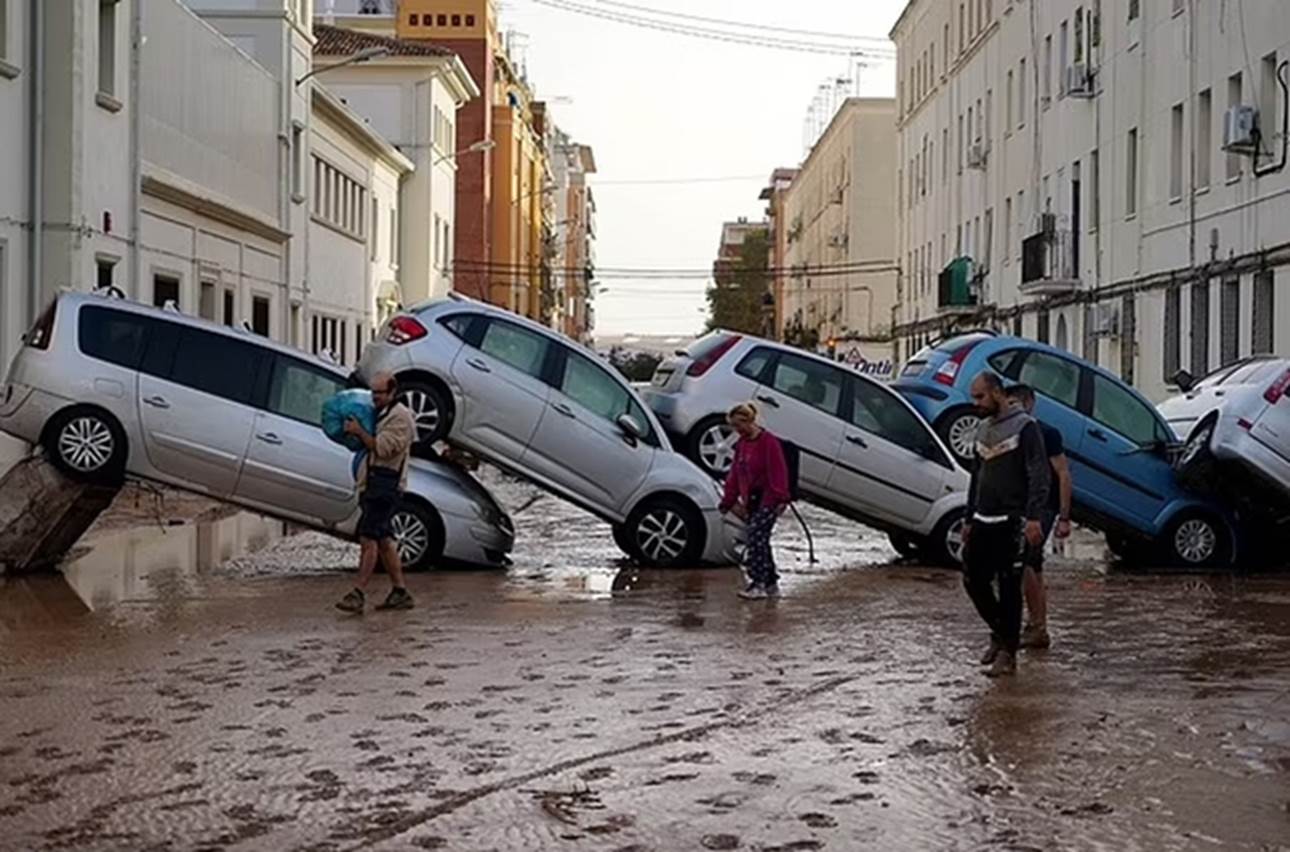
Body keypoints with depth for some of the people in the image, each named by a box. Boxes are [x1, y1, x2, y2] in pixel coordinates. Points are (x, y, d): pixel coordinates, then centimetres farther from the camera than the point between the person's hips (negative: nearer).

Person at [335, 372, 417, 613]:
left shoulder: (400, 417, -8)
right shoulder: (380, 414, 23)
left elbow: (382, 448, -18)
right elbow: (370, 447, 30)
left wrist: (359, 432, -12)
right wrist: (354, 433, 13)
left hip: (386, 483, -10)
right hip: (373, 484, 10)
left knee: (368, 537, -14)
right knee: (383, 539, 10)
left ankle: (358, 594, -17)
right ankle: (400, 592, 15)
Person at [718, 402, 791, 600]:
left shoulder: (769, 442, -11)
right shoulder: (741, 444, 14)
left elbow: (778, 473, -14)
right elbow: (735, 475, 20)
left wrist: (780, 499, -18)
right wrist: (728, 501, 19)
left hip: (767, 500, -8)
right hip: (751, 500, 8)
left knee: (756, 537, -18)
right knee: (760, 540, 9)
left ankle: (758, 582, -18)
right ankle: (771, 584, 17)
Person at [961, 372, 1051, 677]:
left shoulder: (1024, 427, -7)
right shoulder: (983, 429, 17)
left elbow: (1038, 475, -13)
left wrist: (1034, 517, -23)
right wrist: (969, 520, 22)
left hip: (1010, 522, -7)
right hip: (983, 521, 7)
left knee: (1009, 587, -4)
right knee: (973, 579, 6)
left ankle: (1008, 653, 2)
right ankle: (1000, 634, 25)